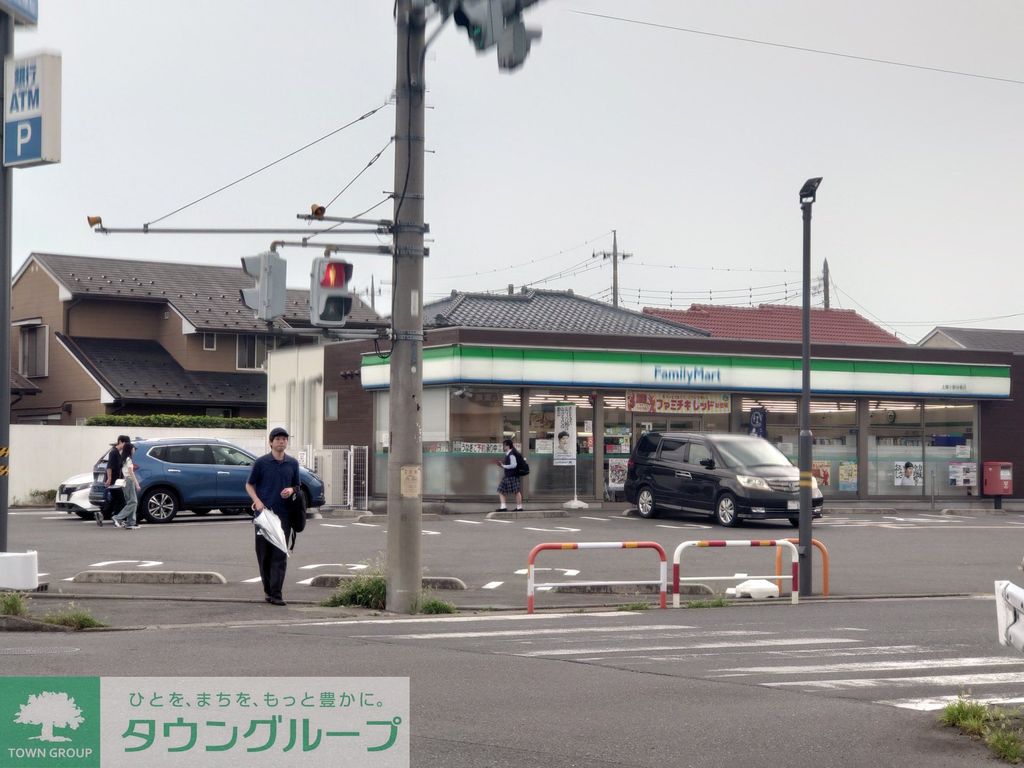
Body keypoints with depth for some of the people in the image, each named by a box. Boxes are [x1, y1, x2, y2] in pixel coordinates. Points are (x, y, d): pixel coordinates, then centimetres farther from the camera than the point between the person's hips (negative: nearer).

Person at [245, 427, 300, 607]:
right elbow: (249, 485, 7)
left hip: (284, 514, 1)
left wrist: (291, 490, -3)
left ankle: (276, 594, -7)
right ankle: (268, 590, 18)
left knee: (280, 555, -5)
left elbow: (297, 485, 20)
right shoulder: (261, 462, 1)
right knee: (264, 553, 4)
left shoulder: (292, 463, 9)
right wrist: (257, 501, -9)